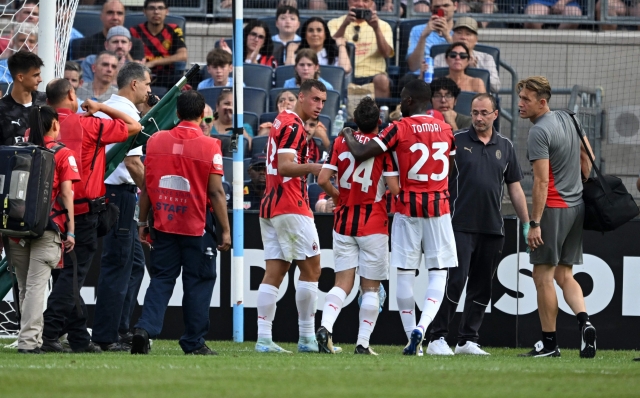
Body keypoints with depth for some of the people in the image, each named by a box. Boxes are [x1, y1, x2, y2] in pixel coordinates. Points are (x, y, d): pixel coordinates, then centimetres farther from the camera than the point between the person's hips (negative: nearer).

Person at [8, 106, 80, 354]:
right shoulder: (63, 154, 0)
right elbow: (66, 193, -5)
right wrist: (70, 230, -4)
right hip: (47, 228, -4)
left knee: (24, 287, 11)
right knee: (36, 285, -8)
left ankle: (32, 337, 16)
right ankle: (29, 340, -16)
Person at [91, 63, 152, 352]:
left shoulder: (104, 109, 14)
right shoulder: (127, 115, -14)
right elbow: (133, 163, -19)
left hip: (102, 189, 10)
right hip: (121, 193, -10)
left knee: (134, 261, 16)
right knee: (117, 265, -5)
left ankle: (120, 328, 18)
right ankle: (106, 336, -3)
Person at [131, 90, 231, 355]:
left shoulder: (156, 141, 1)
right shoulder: (209, 147, -9)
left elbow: (146, 186, 5)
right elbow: (216, 193, -9)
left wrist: (143, 222, 14)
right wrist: (225, 231, -4)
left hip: (163, 224, 3)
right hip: (197, 226, -3)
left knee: (162, 278, 9)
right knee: (198, 282, 6)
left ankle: (145, 328, -10)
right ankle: (194, 343, 8)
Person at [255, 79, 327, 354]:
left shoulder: (282, 122, 19)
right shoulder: (293, 126, -11)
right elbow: (285, 166, -23)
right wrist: (312, 168, -38)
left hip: (271, 205, 10)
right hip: (290, 207, -10)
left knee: (274, 273, 4)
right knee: (311, 268, -4)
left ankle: (264, 338, -2)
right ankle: (307, 337, -3)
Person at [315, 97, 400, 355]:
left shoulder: (341, 143, 1)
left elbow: (323, 179, -4)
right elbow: (395, 188, -12)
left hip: (344, 222, 3)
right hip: (374, 224, -3)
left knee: (343, 282, 5)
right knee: (370, 286, 6)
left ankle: (326, 326, -19)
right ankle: (363, 342, 3)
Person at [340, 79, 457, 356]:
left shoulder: (399, 129, -7)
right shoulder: (445, 129, 5)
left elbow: (360, 154, -11)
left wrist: (348, 135, 8)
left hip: (408, 207, -2)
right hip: (439, 206, 2)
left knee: (405, 273, 6)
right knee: (438, 272, 3)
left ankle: (412, 338, 6)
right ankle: (421, 327, -17)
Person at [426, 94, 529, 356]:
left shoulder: (505, 147, 11)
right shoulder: (456, 141, 0)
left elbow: (515, 188, 14)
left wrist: (527, 225, 11)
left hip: (492, 229, 4)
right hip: (461, 226, -4)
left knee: (481, 287, 7)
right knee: (455, 282, -10)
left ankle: (468, 339, 14)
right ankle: (438, 338, -5)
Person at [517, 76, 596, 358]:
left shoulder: (539, 133, -15)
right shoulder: (567, 119, 11)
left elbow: (541, 182, -19)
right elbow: (587, 156, 20)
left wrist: (535, 223, -19)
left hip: (553, 208, -9)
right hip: (577, 207, 9)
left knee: (543, 276, -1)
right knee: (564, 275, 13)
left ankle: (549, 343, 0)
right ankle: (584, 322, -9)